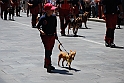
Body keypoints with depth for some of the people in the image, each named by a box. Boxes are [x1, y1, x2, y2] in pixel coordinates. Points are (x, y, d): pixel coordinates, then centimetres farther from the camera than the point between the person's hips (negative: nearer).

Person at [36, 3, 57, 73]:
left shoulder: (54, 17, 1)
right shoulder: (43, 18, -12)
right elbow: (38, 26, -2)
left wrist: (56, 34, 17)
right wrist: (41, 31, -21)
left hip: (52, 36, 5)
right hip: (45, 36, -5)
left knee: (50, 51, 13)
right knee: (48, 50, -12)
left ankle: (46, 64, 29)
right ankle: (48, 66, -11)